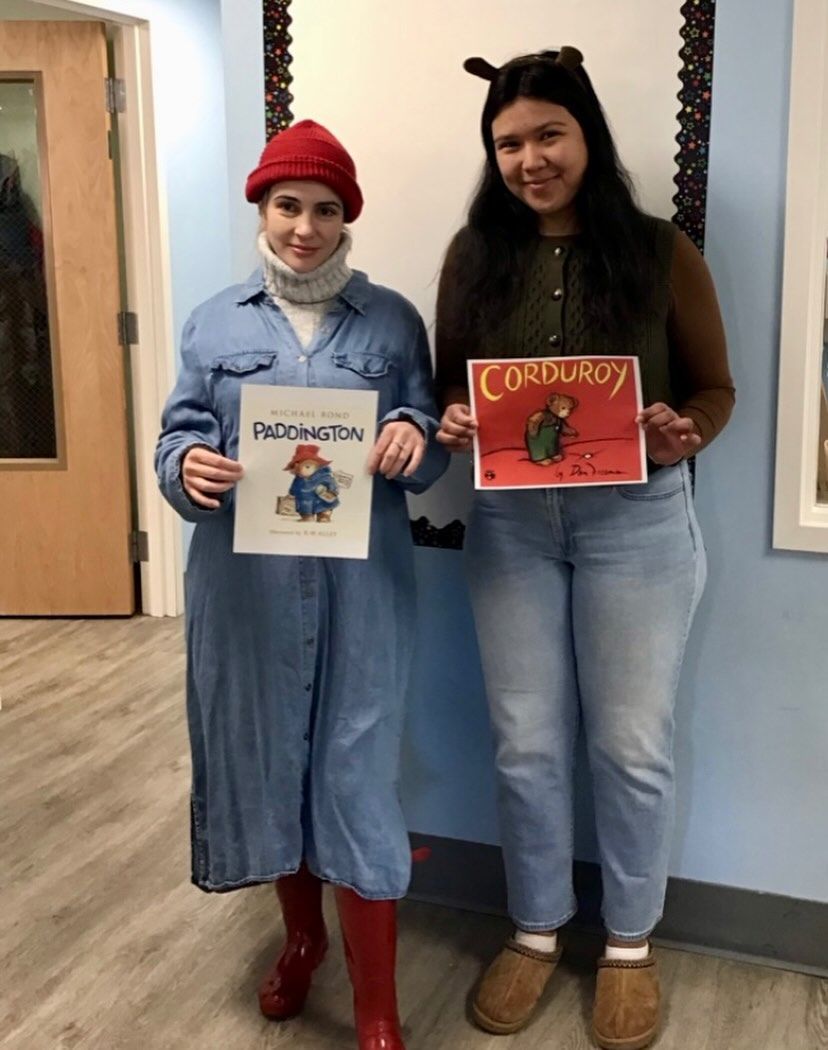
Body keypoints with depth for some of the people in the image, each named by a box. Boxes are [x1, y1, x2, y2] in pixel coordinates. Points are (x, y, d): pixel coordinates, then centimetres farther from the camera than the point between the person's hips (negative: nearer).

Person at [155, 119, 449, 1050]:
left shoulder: (392, 320, 6)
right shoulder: (214, 322, 8)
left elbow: (428, 448, 5)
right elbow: (178, 435, 4)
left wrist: (415, 438, -18)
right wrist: (188, 467, -19)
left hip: (360, 586, -2)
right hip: (246, 587, 2)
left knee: (355, 770, 0)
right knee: (265, 755, 13)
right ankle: (301, 935, 40)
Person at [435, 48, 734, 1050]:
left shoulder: (660, 251, -4)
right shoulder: (476, 254, 2)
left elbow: (715, 387, 0)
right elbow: (448, 382, 7)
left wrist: (688, 435, -21)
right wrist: (452, 421, -15)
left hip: (636, 521, -2)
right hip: (510, 521, 2)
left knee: (630, 742, 9)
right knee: (525, 740, 11)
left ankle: (629, 943, 31)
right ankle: (535, 930, 33)